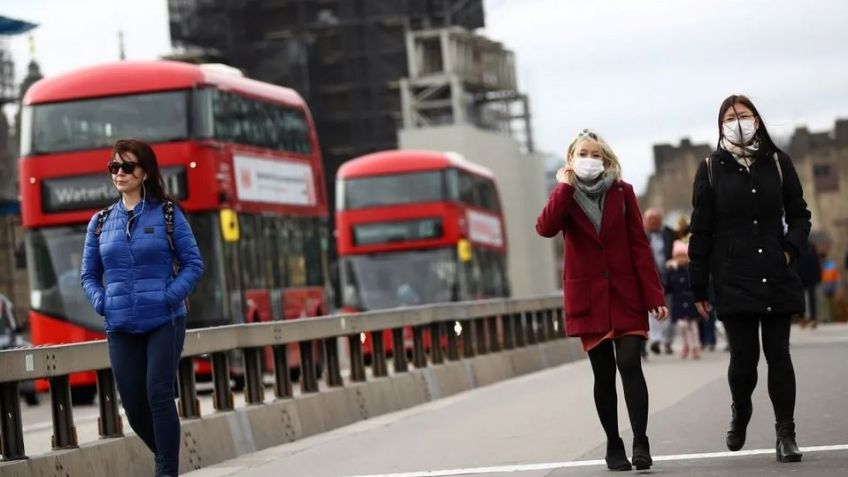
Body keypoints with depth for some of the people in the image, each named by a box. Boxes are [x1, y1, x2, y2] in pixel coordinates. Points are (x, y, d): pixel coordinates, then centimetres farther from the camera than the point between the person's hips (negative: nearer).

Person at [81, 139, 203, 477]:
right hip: (120, 326, 4)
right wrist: (102, 303, -3)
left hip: (164, 322, -4)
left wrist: (169, 297, -13)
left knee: (158, 395, -12)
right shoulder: (101, 221, 9)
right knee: (134, 405, 5)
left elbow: (193, 264, 0)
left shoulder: (167, 214, 0)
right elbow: (89, 274, 15)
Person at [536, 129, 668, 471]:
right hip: (588, 298, 1)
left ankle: (640, 444, -14)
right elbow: (545, 228, -18)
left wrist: (654, 295, -6)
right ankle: (613, 446, 14)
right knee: (604, 373, 4)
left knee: (629, 363, -14)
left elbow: (639, 246, -1)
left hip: (625, 294, -1)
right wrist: (565, 186, -15)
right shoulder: (566, 196, 4)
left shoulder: (622, 192, 3)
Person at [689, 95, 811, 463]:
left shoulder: (777, 162, 6)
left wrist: (790, 249, -6)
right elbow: (701, 232, 3)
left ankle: (786, 434, 8)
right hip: (734, 281, -1)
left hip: (776, 277, 1)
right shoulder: (711, 169, 2)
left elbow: (799, 215, 13)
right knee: (744, 356, -3)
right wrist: (698, 288, 2)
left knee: (778, 353, 1)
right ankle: (740, 411, 28)